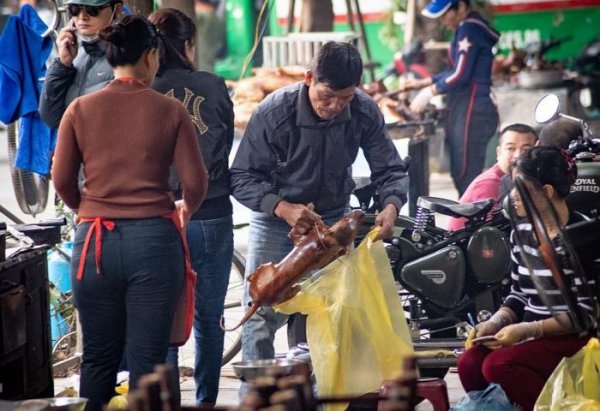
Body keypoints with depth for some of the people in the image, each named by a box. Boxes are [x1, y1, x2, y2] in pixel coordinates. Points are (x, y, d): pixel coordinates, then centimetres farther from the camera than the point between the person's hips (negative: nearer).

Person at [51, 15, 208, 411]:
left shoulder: (80, 109, 0)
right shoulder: (171, 111, -3)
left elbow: (62, 180, 3)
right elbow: (196, 181, -3)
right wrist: (185, 209, 19)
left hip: (95, 241, 2)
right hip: (154, 240, -2)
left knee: (98, 358, 11)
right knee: (148, 360, 3)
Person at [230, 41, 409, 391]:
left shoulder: (365, 113, -15)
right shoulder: (274, 113, -24)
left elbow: (391, 170, -7)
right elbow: (242, 177, -20)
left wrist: (391, 206, -29)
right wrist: (283, 208, -38)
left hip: (333, 219, 3)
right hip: (275, 220, -2)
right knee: (261, 314, -8)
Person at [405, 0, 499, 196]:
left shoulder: (470, 29, -14)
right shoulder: (468, 28, 16)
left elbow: (461, 75, -19)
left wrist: (430, 92, -7)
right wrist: (424, 82, 20)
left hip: (472, 111, -10)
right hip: (464, 109, 10)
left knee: (466, 175, -10)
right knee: (461, 173, 11)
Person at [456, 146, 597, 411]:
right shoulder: (522, 233, 12)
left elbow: (586, 312, -16)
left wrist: (528, 329, -21)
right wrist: (495, 322, -1)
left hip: (571, 338, -7)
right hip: (530, 336, 7)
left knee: (499, 365, -29)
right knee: (469, 364, -20)